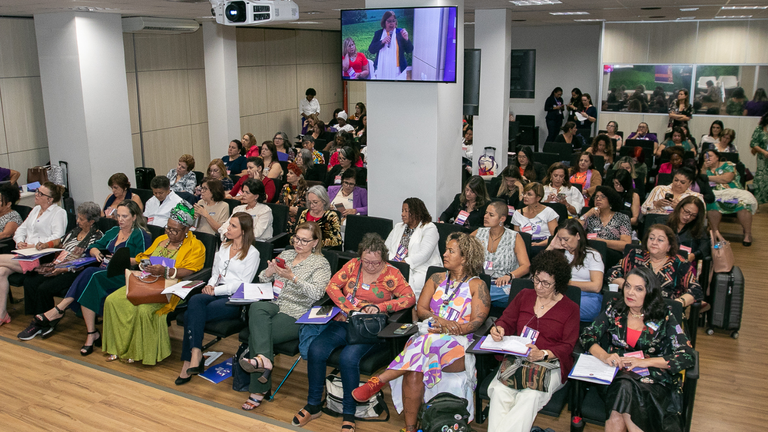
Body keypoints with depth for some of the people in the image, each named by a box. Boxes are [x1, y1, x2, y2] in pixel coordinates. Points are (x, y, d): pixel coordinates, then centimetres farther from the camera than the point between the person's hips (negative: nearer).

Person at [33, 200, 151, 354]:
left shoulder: (141, 235, 3)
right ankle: (92, 333, -26)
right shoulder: (113, 231, 25)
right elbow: (92, 248, 23)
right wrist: (96, 252, -1)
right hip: (104, 272, 6)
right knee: (89, 289, -29)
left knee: (90, 274, -32)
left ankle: (59, 309, -26)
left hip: (124, 275, -6)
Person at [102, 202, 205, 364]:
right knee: (112, 300, -13)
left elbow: (188, 271, -13)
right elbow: (144, 256, 26)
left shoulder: (195, 246, -1)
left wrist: (165, 271, -25)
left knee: (144, 309, -33)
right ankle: (118, 347, -6)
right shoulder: (161, 239, 21)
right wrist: (144, 264, 2)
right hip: (146, 282, 7)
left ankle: (140, 351, -13)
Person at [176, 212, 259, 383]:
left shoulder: (252, 253, -1)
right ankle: (195, 353, -33)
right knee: (195, 301, -30)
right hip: (217, 293, 6)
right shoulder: (223, 247, 22)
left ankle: (189, 361, -22)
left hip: (235, 299, -6)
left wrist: (216, 290, -11)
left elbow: (242, 284, -6)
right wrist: (210, 285, 2)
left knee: (191, 314, -27)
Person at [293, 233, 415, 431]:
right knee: (316, 350, -23)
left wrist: (380, 307, -15)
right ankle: (313, 405, -4)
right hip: (343, 323, 4)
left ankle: (349, 414, -14)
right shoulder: (353, 265, 10)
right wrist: (350, 308, -11)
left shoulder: (391, 274, 2)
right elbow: (332, 286, 3)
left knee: (348, 358, -32)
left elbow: (410, 298, -5)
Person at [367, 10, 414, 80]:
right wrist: (382, 42, -11)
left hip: (396, 70, -1)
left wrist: (406, 39, -16)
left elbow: (409, 50, 3)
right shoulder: (378, 33, 10)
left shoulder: (400, 32, 5)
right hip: (382, 69, 2)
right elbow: (371, 50, 3)